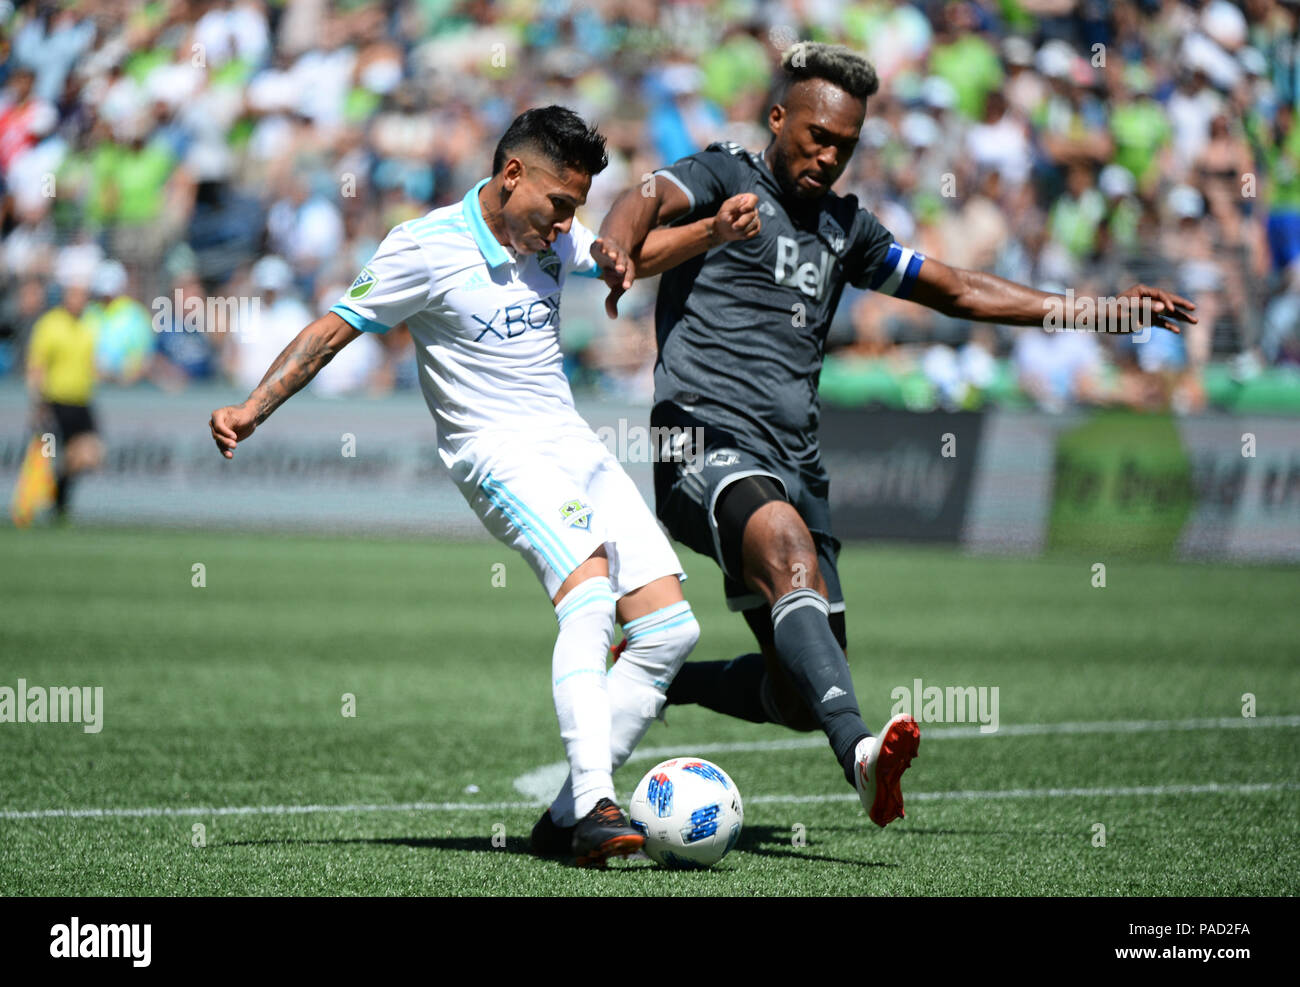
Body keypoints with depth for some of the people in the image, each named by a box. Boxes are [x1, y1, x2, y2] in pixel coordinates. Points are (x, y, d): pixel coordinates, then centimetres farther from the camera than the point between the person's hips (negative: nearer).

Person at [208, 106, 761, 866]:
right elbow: (333, 331, -5)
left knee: (670, 628, -1)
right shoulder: (429, 248, -9)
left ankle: (567, 818, 1)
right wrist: (252, 409, -13)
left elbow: (638, 256, 25)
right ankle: (594, 808, -41)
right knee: (590, 592, -32)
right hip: (500, 452, -8)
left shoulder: (553, 239, 11)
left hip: (576, 445, 8)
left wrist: (716, 231, 6)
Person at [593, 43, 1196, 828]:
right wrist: (619, 244, -41)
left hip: (794, 465, 7)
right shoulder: (725, 179, 5)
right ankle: (861, 753, -54)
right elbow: (653, 199, -17)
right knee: (788, 546, -37)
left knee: (800, 693, 4)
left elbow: (959, 292, 30)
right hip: (706, 440, -7)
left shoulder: (844, 227, 23)